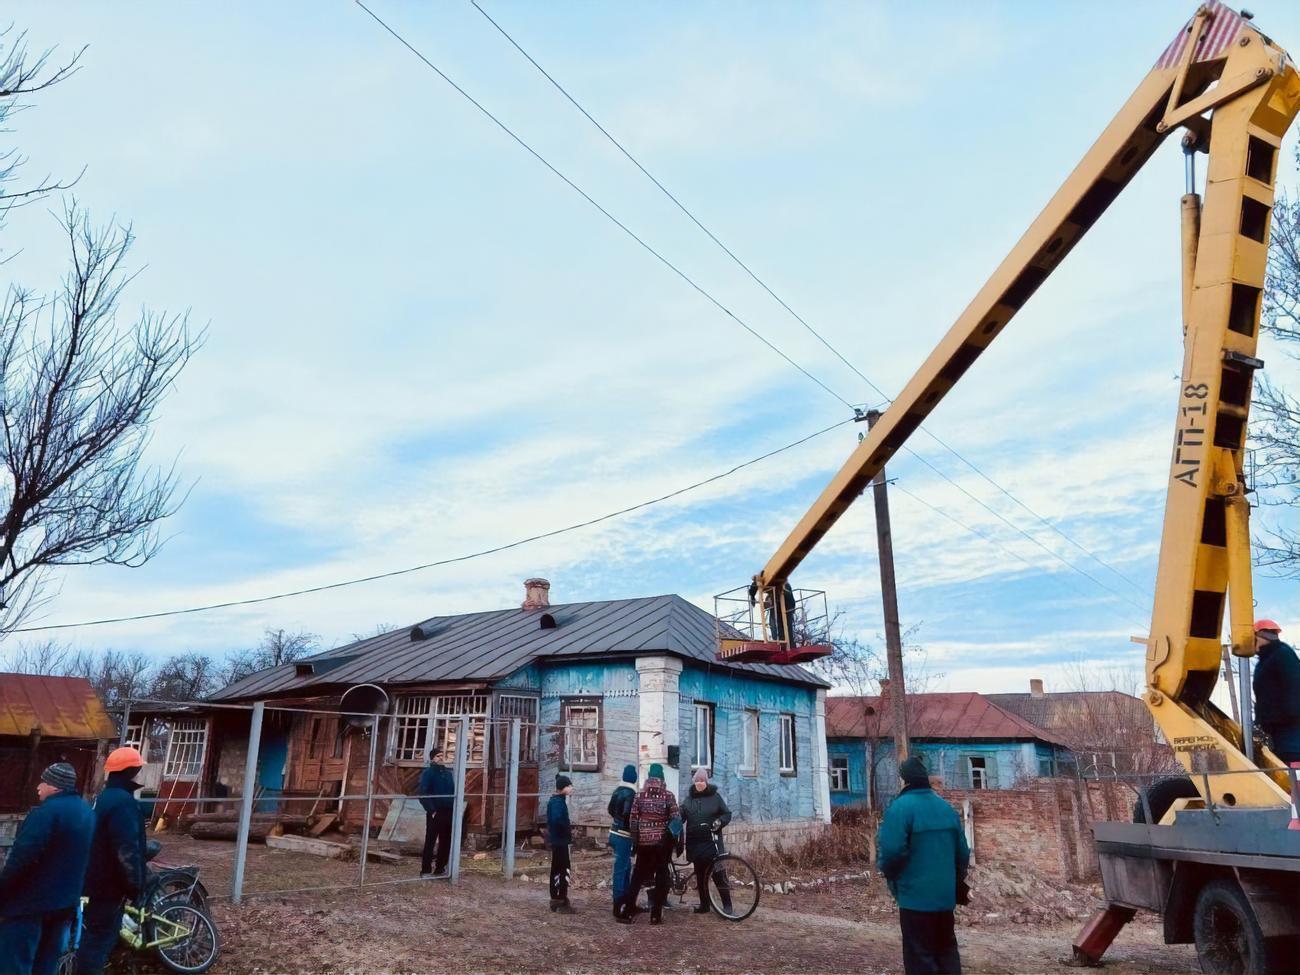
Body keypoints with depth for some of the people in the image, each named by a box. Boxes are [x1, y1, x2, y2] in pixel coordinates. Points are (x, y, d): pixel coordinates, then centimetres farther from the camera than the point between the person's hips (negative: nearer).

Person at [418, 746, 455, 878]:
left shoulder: (448, 773, 14)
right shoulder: (427, 773, -4)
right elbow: (423, 794, -11)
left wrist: (454, 807, 5)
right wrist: (431, 810, -17)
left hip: (448, 813, 6)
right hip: (435, 813, -6)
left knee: (446, 842, 9)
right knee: (430, 841, -2)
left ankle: (440, 868, 19)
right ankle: (426, 870, 5)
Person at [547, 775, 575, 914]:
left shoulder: (555, 800, 12)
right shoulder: (559, 801, -18)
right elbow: (557, 819, -32)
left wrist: (568, 829, 5)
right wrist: (569, 830, -17)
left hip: (556, 839, 10)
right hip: (560, 840, -10)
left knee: (556, 870, 15)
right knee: (564, 871, -6)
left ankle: (555, 900, 22)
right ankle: (563, 902, -4)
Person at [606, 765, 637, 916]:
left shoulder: (617, 791, 9)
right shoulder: (631, 794, -18)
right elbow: (628, 814, -26)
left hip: (614, 834, 9)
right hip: (624, 836, -9)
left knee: (626, 866, 18)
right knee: (621, 869, -3)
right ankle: (618, 906, 2)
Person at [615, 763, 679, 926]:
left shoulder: (639, 795, 0)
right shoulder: (668, 796, -5)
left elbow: (632, 819, 0)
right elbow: (676, 819, -10)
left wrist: (634, 839, 10)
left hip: (643, 841, 2)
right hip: (662, 842, -2)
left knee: (637, 876, 12)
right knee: (661, 876, 9)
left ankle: (627, 911, 9)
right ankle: (656, 914, 8)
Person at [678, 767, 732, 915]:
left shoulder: (715, 797, 1)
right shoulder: (688, 799, 8)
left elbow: (727, 814, 3)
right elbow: (680, 817, 6)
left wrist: (719, 822, -16)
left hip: (711, 842, -3)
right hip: (695, 843, 4)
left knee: (719, 874, -8)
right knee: (700, 875, 10)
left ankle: (727, 905, -4)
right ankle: (704, 905, 20)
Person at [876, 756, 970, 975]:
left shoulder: (901, 807, -16)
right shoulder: (947, 807, 7)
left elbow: (892, 851, -23)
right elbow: (963, 852, 11)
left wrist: (887, 870, -1)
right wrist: (956, 879, 27)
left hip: (916, 895, -7)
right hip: (945, 894, 7)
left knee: (920, 956, 2)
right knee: (946, 949, 19)